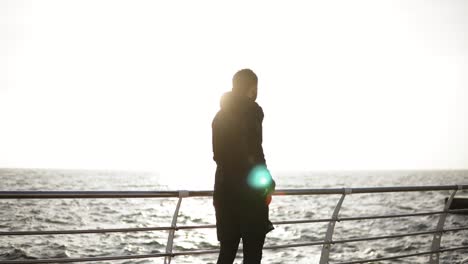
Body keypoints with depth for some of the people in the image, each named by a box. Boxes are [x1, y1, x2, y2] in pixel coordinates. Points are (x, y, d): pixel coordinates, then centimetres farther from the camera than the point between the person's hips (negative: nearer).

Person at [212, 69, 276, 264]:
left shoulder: (221, 115, 15)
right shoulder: (251, 112, -8)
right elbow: (254, 153, -16)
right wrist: (268, 182, -8)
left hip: (226, 187, 7)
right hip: (248, 191, -7)